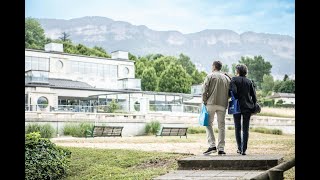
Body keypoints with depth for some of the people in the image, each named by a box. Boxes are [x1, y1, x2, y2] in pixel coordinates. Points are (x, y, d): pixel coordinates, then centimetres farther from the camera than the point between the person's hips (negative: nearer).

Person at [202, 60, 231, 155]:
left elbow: (204, 90, -6)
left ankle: (212, 145, -10)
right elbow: (229, 93, 9)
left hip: (211, 103, -3)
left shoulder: (210, 76, 1)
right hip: (223, 105, 4)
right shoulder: (227, 78, 13)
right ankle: (221, 148, 6)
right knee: (221, 126, 7)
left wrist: (204, 102, 3)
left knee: (208, 124, 4)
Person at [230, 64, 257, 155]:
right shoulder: (249, 81, 7)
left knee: (237, 128, 9)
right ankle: (244, 149, 1)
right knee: (245, 129, 5)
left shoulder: (234, 80, -3)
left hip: (237, 106, -2)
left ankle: (239, 148, 8)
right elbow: (254, 96, 5)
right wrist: (253, 106, 12)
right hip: (247, 107, 2)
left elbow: (234, 92, -16)